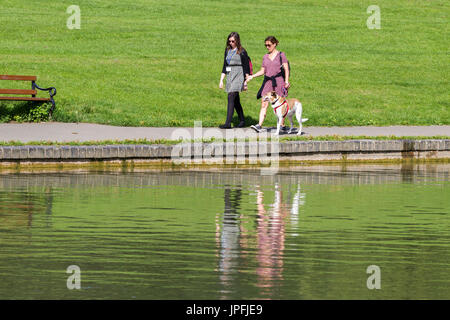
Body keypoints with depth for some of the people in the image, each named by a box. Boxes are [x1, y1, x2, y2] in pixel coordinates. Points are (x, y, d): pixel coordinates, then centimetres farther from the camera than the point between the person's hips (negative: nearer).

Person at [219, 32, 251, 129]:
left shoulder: (242, 52, -5)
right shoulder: (227, 51, 14)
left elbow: (246, 67, -4)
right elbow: (224, 66, 18)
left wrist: (246, 81, -7)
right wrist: (221, 80, 15)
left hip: (238, 76, -7)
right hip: (230, 76, 7)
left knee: (231, 97, -17)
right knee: (236, 101, 12)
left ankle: (228, 123, -22)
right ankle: (242, 121, 25)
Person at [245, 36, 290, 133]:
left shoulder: (281, 55, 2)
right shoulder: (265, 57, 14)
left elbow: (286, 69, -2)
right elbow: (262, 71, 16)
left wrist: (286, 81, -12)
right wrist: (252, 76, 5)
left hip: (278, 81, -4)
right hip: (267, 81, 4)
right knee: (264, 104, -7)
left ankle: (282, 125, 13)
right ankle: (259, 125, -16)